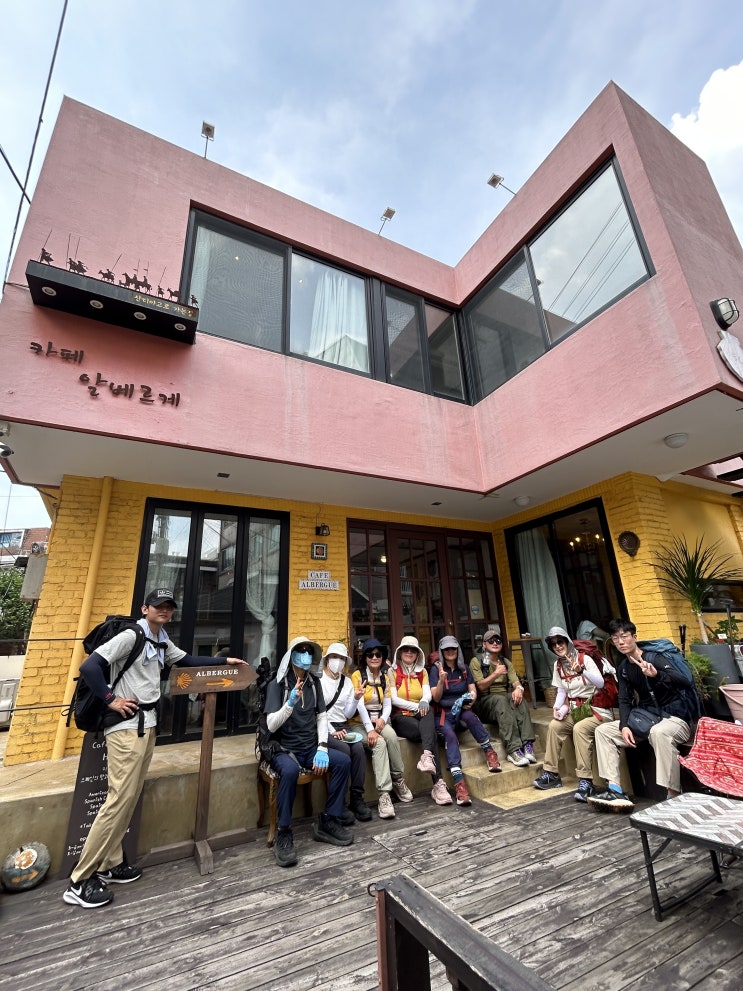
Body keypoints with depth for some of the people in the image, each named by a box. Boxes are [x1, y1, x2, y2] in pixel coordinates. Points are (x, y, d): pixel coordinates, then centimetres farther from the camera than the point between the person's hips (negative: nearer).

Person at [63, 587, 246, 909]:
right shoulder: (130, 636, -15)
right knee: (119, 798, -7)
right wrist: (111, 699, -17)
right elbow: (88, 666, -20)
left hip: (148, 724, 8)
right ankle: (79, 882, 6)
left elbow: (188, 660, 21)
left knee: (131, 797, 13)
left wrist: (224, 660, 17)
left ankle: (109, 864, 26)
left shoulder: (163, 642, 12)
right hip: (127, 726, -8)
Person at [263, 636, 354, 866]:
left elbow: (322, 717, 6)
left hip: (310, 748, 5)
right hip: (283, 749, -5)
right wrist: (291, 702, -33)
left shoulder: (314, 683, 5)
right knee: (290, 770, -36)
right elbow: (271, 726, -17)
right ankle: (283, 834, -16)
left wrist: (322, 748, -8)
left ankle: (328, 821, -1)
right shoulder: (277, 684, -11)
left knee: (343, 761, -15)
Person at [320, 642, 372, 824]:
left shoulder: (347, 682, 11)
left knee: (358, 748, -23)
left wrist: (356, 699, -8)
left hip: (342, 726, 5)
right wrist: (331, 731, -18)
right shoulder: (318, 680, -6)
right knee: (343, 749, -29)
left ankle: (357, 798, -12)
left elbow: (348, 714, 10)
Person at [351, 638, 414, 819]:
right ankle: (384, 795, -28)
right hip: (361, 722, -4)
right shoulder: (357, 675, -7)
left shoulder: (385, 677, 10)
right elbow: (360, 705, -15)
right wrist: (370, 729, -24)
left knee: (391, 735, -28)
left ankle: (398, 780, -10)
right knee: (379, 742, -31)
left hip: (379, 721, 4)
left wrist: (383, 719, -16)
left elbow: (388, 704, 5)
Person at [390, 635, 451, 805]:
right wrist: (416, 706, -21)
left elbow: (428, 693, -1)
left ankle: (427, 756, -46)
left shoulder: (422, 672, 15)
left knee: (428, 710, -34)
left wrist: (424, 701, -27)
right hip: (400, 717, -3)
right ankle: (438, 784, -34)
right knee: (430, 733, -31)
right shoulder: (393, 672, 3)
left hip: (421, 716, 3)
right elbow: (394, 699, -8)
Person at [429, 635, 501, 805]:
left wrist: (470, 700, -14)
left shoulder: (464, 669, 9)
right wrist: (441, 680, -27)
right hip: (444, 714, -2)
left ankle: (489, 752, -17)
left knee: (469, 716, -33)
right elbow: (436, 698, -8)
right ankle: (459, 783, -39)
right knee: (450, 736, -32)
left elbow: (473, 691, 10)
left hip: (462, 711, 2)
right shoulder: (436, 669, -2)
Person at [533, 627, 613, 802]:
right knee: (554, 725, -16)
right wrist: (557, 707, -11)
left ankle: (585, 781, -24)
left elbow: (600, 683, -26)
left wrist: (581, 671, -43)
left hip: (597, 709, -6)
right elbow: (561, 691, 8)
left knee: (579, 728, -32)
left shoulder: (585, 659, -13)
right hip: (576, 710, 6)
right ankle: (551, 774, -6)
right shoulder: (558, 665, 6)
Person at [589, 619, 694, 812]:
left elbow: (686, 682, -29)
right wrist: (624, 726, -12)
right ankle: (615, 790, -10)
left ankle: (673, 797, -30)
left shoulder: (653, 658, -15)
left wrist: (656, 675, -47)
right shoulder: (624, 667, 6)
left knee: (659, 732, -41)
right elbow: (625, 700, 5)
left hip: (674, 717, -7)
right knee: (603, 730, -5)